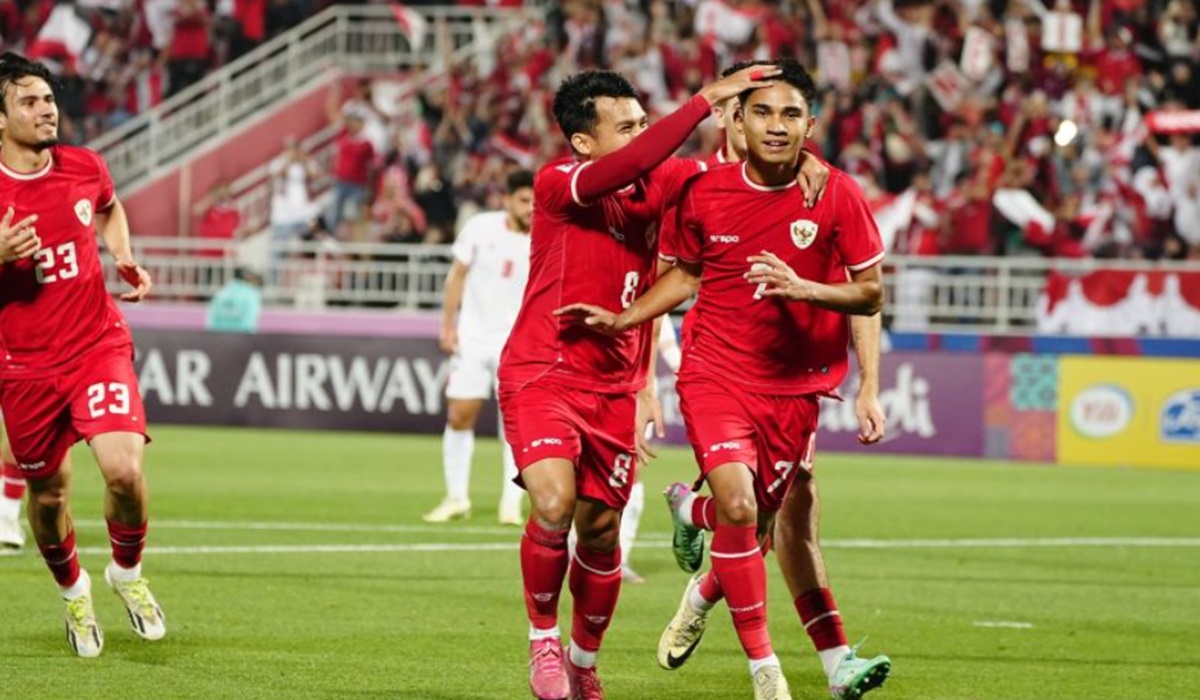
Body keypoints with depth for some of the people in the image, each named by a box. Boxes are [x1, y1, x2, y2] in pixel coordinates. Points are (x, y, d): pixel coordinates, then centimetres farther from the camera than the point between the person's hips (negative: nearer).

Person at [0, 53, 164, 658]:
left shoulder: (85, 168, 0)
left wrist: (125, 261, 8)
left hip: (99, 346, 1)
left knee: (124, 470, -19)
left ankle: (127, 574, 10)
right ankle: (74, 592, 38)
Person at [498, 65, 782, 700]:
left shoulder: (655, 184, 3)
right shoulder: (557, 185, -14)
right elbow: (626, 167, -31)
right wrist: (705, 101, -35)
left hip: (613, 387, 5)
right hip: (541, 376, -5)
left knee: (601, 532, 6)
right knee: (554, 503, -24)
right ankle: (542, 637, -3)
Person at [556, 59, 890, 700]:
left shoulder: (836, 195, -8)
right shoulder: (703, 194, -5)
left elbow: (871, 294, -4)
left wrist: (805, 288, -21)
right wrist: (620, 320, 1)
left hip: (793, 383, 1)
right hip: (714, 374, -1)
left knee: (758, 522, 9)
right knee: (738, 507, -21)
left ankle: (704, 593, 46)